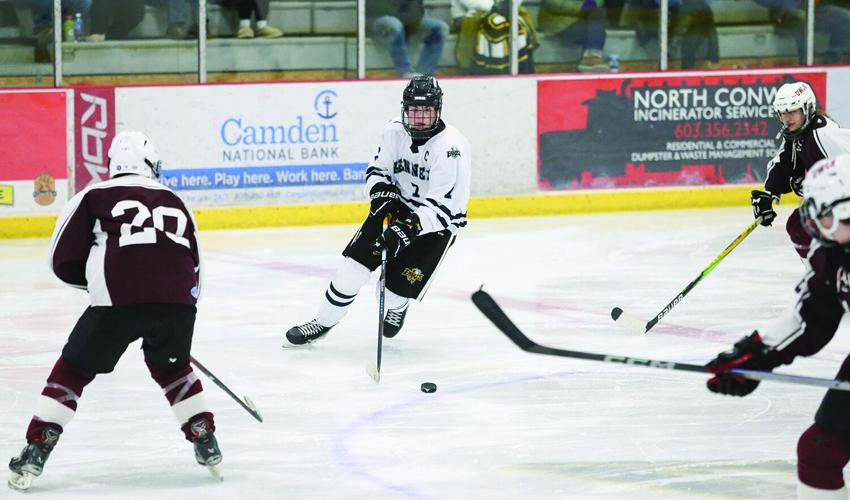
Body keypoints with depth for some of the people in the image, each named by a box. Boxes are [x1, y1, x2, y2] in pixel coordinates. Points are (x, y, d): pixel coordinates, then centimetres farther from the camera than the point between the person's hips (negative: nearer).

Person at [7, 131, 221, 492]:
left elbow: (64, 263, 12)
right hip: (177, 300, 3)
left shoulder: (94, 197, 14)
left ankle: (35, 453, 5)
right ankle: (206, 444, 28)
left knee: (74, 369, 13)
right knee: (171, 365, 31)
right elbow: (193, 268, 28)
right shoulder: (174, 203, 26)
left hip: (118, 302, -3)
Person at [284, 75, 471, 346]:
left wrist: (408, 229, -38)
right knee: (356, 261, -6)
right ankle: (322, 322, 8)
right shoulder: (395, 131, -11)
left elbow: (444, 205, -31)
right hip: (400, 205, 5)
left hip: (439, 221, -5)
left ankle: (396, 308, 29)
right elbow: (378, 169, 4)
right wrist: (382, 194, -18)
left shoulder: (451, 147, -28)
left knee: (397, 286, -9)